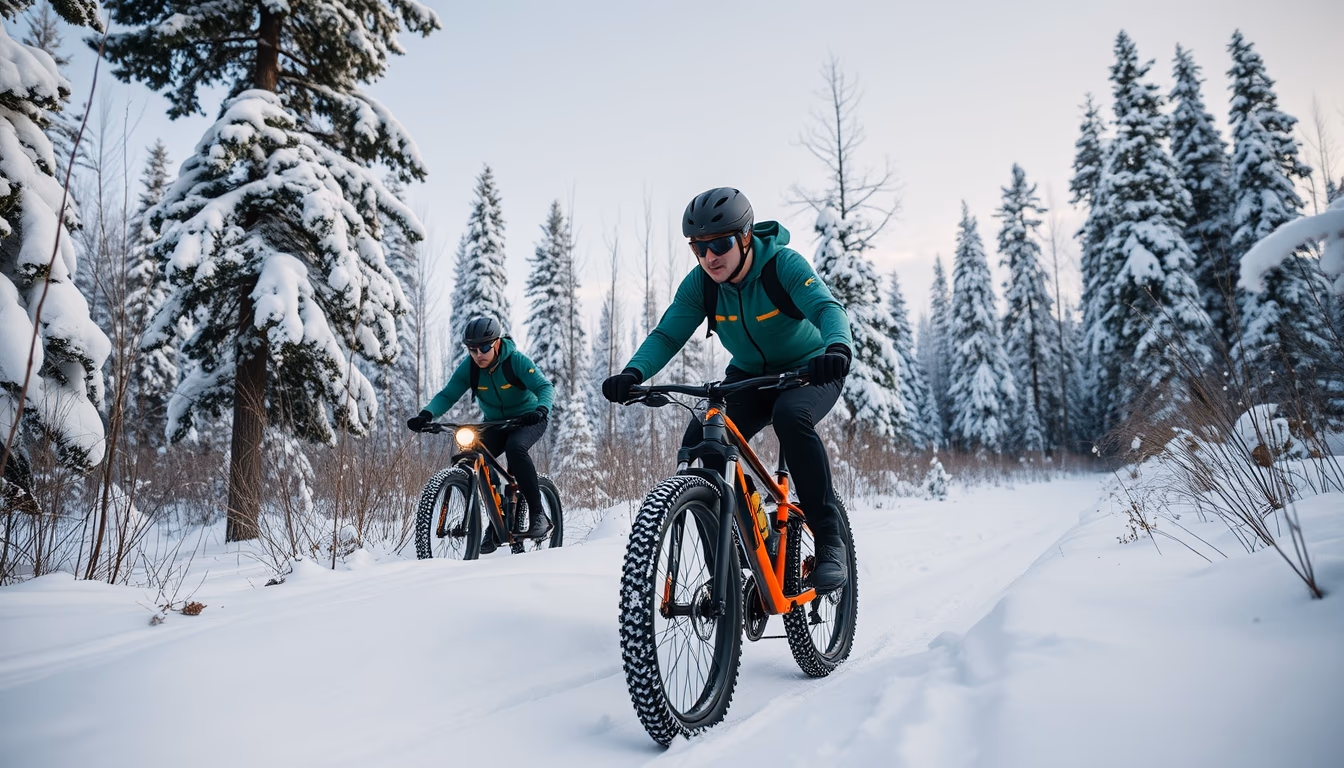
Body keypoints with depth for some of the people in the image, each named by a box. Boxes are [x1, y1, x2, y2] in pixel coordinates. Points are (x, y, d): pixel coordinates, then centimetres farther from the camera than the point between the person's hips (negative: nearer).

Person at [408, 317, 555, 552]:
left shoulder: (516, 360, -23)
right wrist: (426, 414, -36)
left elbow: (545, 387, -31)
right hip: (496, 424, 5)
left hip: (528, 420, -4)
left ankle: (538, 514, -25)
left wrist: (541, 410, -52)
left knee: (515, 447, -35)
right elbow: (447, 395, -16)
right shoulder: (468, 367, -13)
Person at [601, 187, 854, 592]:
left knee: (791, 416, -38)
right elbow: (667, 334, -19)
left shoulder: (783, 264, -23)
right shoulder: (699, 283, -12)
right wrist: (633, 373, -39)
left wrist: (837, 348, -60)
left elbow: (827, 307, -37)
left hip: (810, 370, -4)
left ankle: (828, 538, -22)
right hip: (750, 375, 4)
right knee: (697, 445, -19)